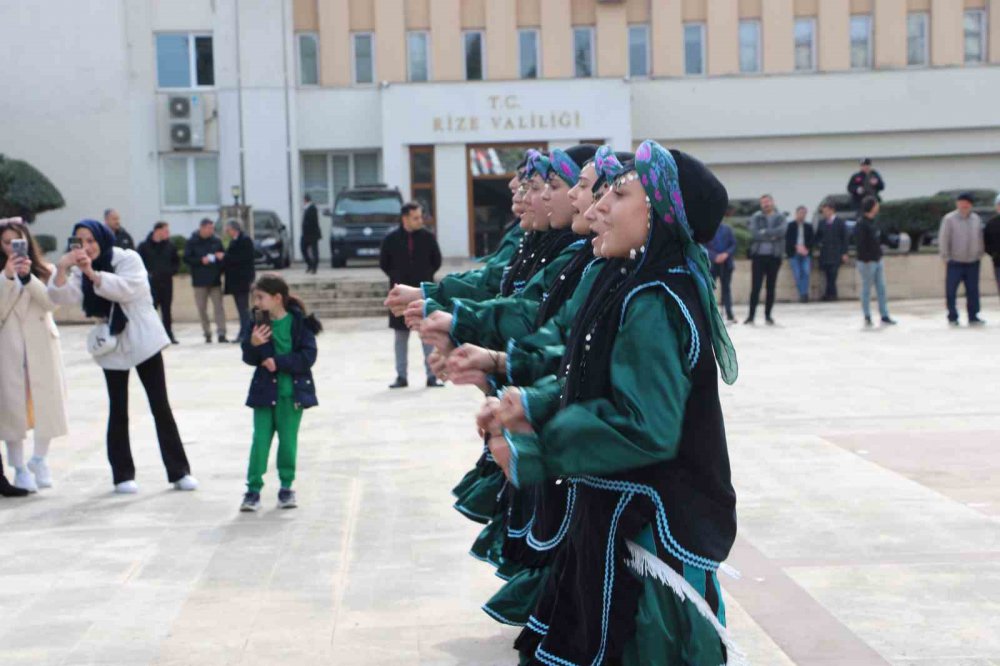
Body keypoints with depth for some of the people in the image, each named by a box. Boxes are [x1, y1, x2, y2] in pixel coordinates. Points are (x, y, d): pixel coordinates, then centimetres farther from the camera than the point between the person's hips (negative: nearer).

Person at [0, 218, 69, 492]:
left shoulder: (44, 271, 9)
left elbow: (50, 302, -7)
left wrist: (28, 277, -19)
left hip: (41, 345, 1)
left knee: (46, 402, -1)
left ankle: (39, 460, 15)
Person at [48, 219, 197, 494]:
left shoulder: (128, 258, -8)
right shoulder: (80, 269, 2)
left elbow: (127, 289, -26)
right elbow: (64, 298, -14)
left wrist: (92, 273, -33)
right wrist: (62, 269, -29)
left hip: (143, 341, -3)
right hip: (111, 346, 3)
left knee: (161, 407, 1)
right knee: (118, 411, 6)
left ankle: (180, 472, 6)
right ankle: (123, 475, 14)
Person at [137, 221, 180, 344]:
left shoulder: (170, 246, 6)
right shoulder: (144, 246, -3)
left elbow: (177, 262, 14)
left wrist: (172, 271, -1)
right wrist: (146, 273, -10)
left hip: (166, 282, 3)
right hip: (151, 283, -3)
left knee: (166, 309, 8)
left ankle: (169, 333, 14)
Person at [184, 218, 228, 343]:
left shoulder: (216, 241, 6)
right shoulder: (192, 242, -1)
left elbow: (223, 256, 16)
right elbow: (186, 259, -4)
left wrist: (222, 256, -8)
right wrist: (201, 260, -17)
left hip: (215, 280, 1)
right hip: (200, 281, -1)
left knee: (219, 307, -6)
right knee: (202, 308, 4)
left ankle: (221, 333, -8)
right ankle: (207, 334, 14)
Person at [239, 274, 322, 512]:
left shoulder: (299, 323, -8)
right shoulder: (259, 323, 1)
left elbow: (308, 356, -13)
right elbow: (250, 359, 2)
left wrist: (279, 362, -19)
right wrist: (253, 345, -19)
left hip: (292, 392, -2)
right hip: (264, 391, 2)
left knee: (288, 441, 6)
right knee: (260, 440, 0)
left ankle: (286, 487, 19)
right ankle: (253, 489, 4)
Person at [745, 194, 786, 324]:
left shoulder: (780, 217, 5)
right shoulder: (756, 217, 3)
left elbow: (781, 231, -12)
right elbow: (754, 233, -11)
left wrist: (765, 232, -15)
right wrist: (771, 236, -13)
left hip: (774, 256, 1)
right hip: (758, 255, -1)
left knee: (771, 287, 6)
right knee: (755, 286, -5)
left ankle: (768, 315, 15)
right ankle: (751, 315, -1)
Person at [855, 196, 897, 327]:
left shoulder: (873, 222, 12)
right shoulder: (862, 224, -15)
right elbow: (861, 243, -20)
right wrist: (865, 260, -22)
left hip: (878, 260, 9)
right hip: (867, 262, -9)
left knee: (881, 288, 9)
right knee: (867, 289, 1)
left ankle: (885, 316, 13)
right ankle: (867, 317, 9)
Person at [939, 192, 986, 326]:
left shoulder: (976, 219, 9)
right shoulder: (949, 219, -5)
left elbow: (980, 238, 16)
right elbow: (943, 239, -5)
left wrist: (980, 254, 9)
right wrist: (946, 257, -8)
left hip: (973, 262, 4)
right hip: (955, 262, -4)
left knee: (973, 291, 5)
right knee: (951, 291, -2)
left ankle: (973, 317, 12)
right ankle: (953, 317, 9)